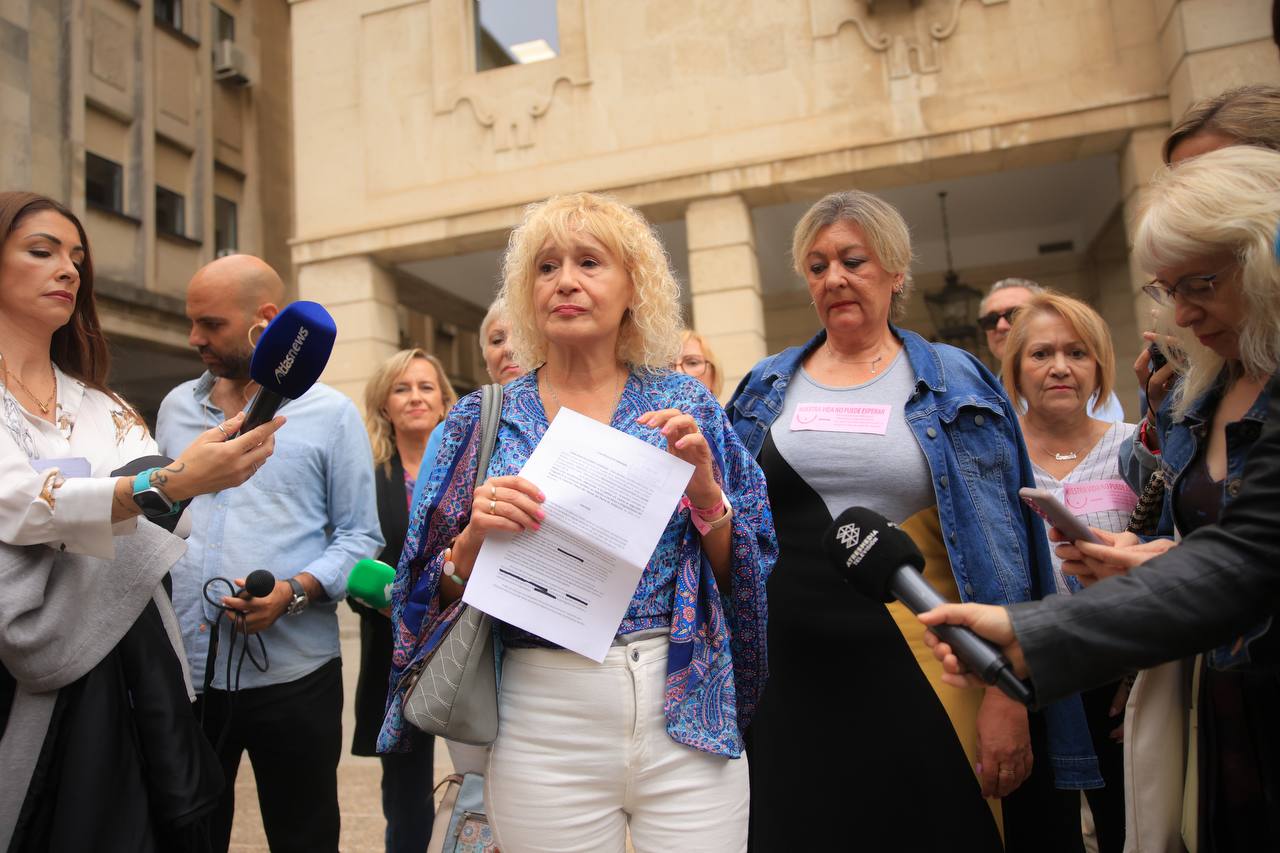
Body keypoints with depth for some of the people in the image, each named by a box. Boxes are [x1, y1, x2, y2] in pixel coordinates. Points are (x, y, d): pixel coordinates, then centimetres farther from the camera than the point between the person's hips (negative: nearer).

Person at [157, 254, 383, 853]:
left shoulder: (331, 414, -1)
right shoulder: (176, 408, 12)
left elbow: (360, 536, -3)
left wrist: (295, 591, -18)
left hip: (292, 673, -3)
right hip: (181, 670, 4)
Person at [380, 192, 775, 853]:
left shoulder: (683, 405, 3)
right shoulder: (485, 420, 4)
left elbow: (740, 576, 3)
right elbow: (435, 596, 4)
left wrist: (704, 487, -14)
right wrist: (473, 537, -16)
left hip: (684, 712, 1)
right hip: (543, 721, 0)